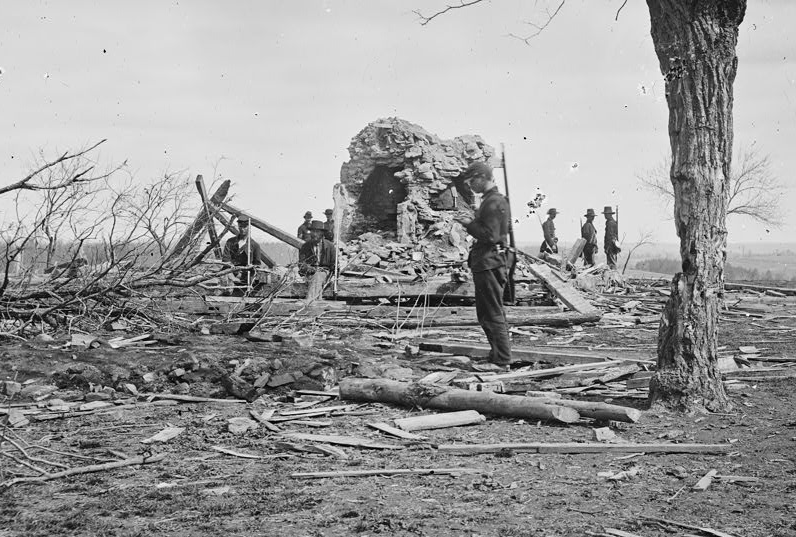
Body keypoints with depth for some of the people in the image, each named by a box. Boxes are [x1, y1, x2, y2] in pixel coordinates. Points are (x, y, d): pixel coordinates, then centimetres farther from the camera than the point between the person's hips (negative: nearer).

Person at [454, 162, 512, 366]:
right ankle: (498, 355, 24)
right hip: (487, 263, 11)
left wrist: (469, 224, -12)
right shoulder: (491, 200, 17)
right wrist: (471, 223, 9)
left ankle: (502, 360, -1)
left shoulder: (494, 202, -15)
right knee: (487, 314, 17)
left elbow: (490, 235, -22)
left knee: (493, 315, -6)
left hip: (489, 263, -11)